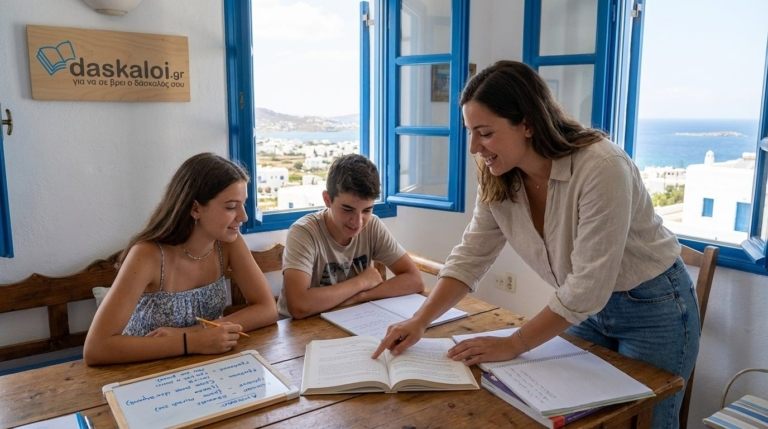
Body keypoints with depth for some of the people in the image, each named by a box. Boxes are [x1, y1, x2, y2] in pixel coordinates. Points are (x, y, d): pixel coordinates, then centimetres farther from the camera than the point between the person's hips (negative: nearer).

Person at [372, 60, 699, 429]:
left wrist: (512, 345, -23)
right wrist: (420, 321, -18)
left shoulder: (601, 168, -32)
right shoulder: (497, 180, -12)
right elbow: (470, 257, -7)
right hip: (586, 306, 5)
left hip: (650, 306, -5)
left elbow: (587, 287, -30)